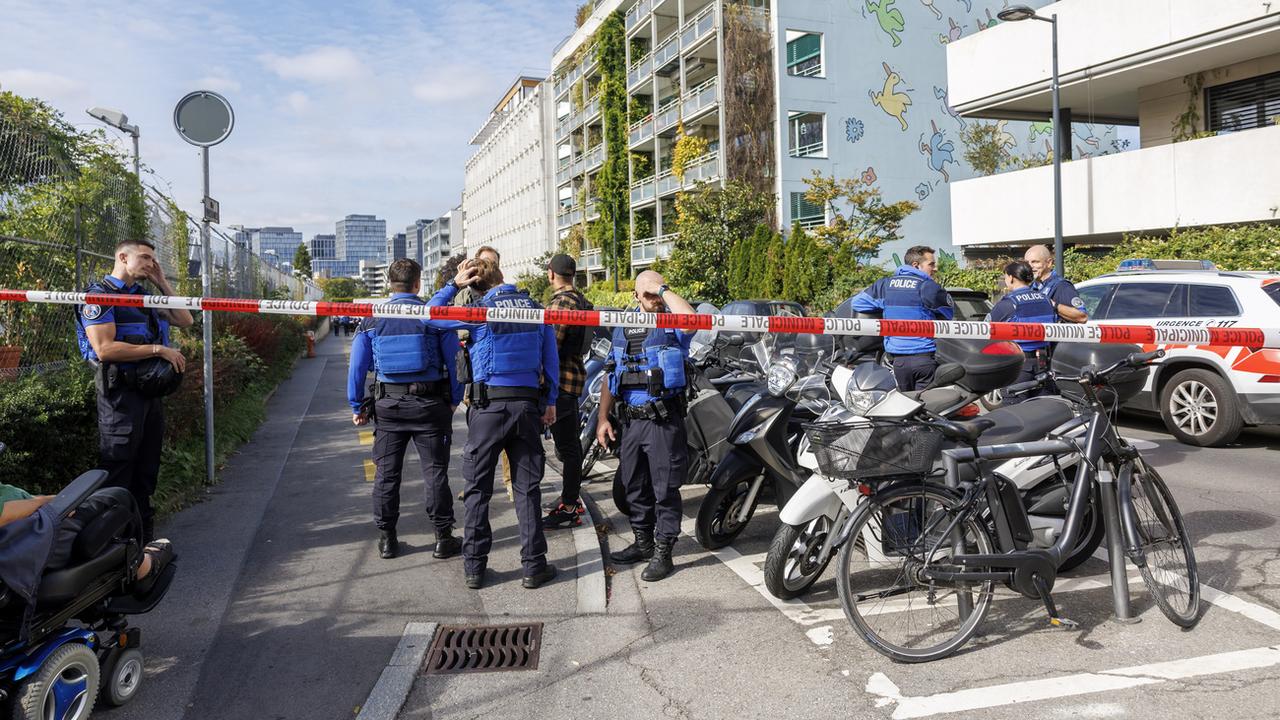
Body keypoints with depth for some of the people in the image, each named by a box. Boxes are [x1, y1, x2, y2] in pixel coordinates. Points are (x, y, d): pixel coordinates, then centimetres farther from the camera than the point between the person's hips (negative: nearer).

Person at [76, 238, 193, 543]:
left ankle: (144, 537, 25)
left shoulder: (144, 296, 16)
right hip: (121, 394, -8)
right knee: (118, 473, -4)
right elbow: (105, 349, -19)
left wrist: (162, 283, 9)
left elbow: (185, 321, 15)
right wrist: (158, 350, -18)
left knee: (146, 471, 15)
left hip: (150, 392, 8)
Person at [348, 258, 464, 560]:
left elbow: (357, 365, 1)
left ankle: (387, 538, 18)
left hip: (388, 404, 2)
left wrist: (356, 405, 10)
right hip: (430, 403, -1)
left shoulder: (372, 318, 1)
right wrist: (455, 399, 8)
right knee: (435, 472, 6)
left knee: (386, 473, 11)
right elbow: (454, 360, -3)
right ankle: (443, 537, 11)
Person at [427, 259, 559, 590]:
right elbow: (551, 358, 7)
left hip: (488, 404, -2)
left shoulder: (479, 311, -5)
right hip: (527, 404, 3)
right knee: (527, 487, 8)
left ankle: (475, 567, 12)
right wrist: (550, 400, 15)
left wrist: (453, 285, 10)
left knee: (477, 488, 8)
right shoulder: (536, 308, 5)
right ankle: (534, 566, 11)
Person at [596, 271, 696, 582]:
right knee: (635, 486, 15)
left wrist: (665, 289, -16)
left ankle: (663, 553, 7)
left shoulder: (673, 326, -2)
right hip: (631, 419, 6)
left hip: (664, 420, -6)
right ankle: (643, 542, 30)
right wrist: (603, 419, 9)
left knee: (665, 489, -1)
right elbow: (610, 376, 16)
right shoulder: (623, 329, 14)